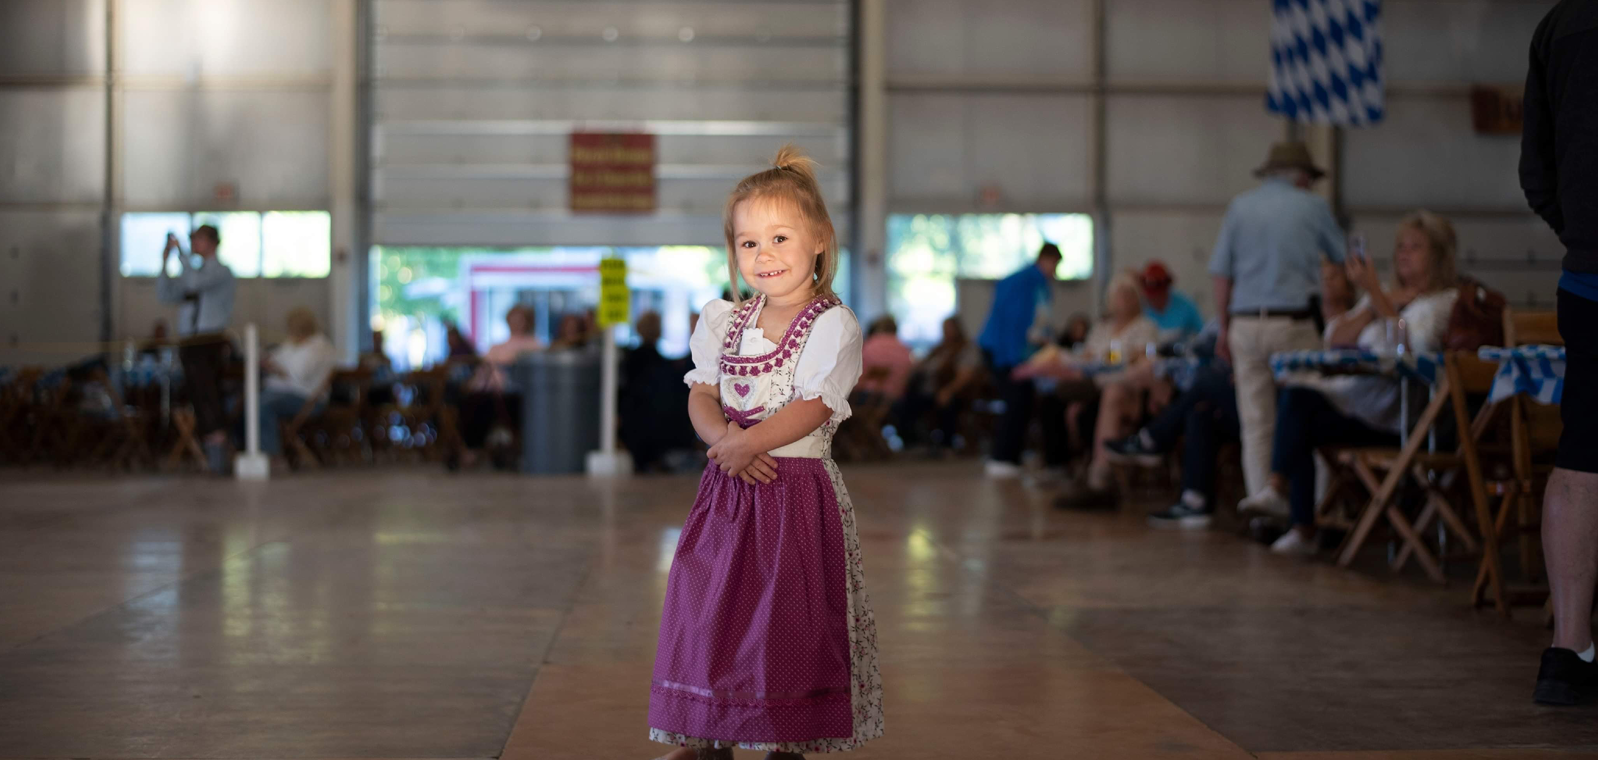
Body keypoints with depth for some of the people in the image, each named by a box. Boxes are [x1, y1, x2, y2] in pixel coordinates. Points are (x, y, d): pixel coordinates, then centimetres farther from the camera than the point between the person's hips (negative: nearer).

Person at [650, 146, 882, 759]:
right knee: (708, 606, 10)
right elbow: (701, 395, 5)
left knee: (786, 614, -2)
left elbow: (811, 408, -16)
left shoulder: (832, 325, -8)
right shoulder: (723, 321, 10)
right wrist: (723, 438, -15)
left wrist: (747, 443, -20)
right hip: (727, 487, 6)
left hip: (797, 488, -6)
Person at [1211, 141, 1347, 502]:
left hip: (1245, 324, 3)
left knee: (1256, 427, 4)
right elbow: (1342, 259, 15)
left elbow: (1221, 275, 6)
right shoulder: (1313, 207, 4)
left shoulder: (1240, 207, 10)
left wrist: (1224, 328, 11)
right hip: (1293, 322, -3)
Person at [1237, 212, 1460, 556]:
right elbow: (1335, 337, 12)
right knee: (1297, 396, -20)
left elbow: (1408, 344, -21)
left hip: (1395, 416, -8)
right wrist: (1376, 306, -3)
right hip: (1353, 392, 8)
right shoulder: (1387, 295, 24)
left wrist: (1374, 292, -20)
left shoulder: (1446, 302, 0)